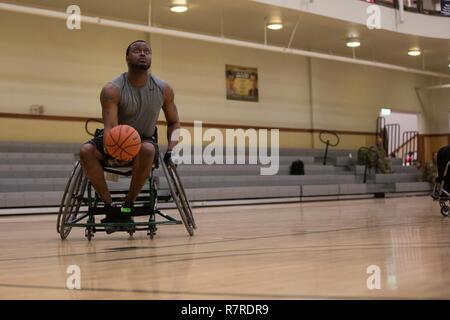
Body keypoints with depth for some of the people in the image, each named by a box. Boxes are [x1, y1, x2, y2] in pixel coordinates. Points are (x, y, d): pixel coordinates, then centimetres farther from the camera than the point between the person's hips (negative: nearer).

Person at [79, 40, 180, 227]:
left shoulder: (164, 89, -7)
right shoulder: (112, 90, -17)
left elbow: (173, 123, 6)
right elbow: (110, 126, -28)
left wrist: (171, 150, -12)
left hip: (143, 141, 1)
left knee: (148, 149, -37)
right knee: (86, 151, -31)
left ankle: (128, 204, -20)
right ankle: (110, 206, -21)